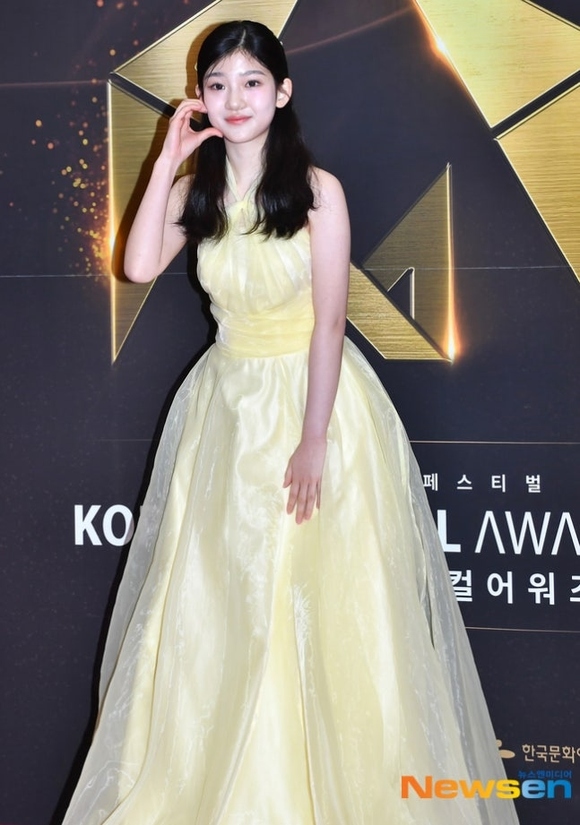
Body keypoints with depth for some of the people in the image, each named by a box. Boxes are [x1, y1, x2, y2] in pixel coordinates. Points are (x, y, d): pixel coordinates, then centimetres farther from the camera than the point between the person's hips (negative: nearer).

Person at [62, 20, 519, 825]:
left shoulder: (317, 190, -10)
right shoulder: (199, 190, 3)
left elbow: (328, 322, -13)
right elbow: (141, 266, -13)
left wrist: (313, 439, -17)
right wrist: (168, 160, -12)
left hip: (312, 394, -4)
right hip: (226, 403, 4)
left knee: (320, 602, 1)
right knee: (218, 599, 7)